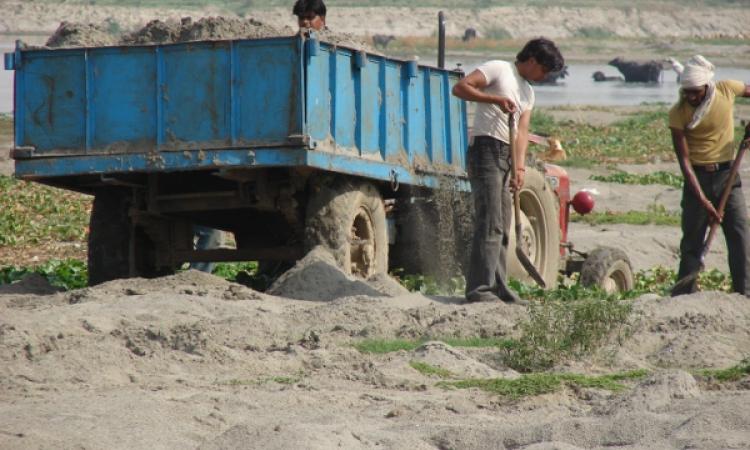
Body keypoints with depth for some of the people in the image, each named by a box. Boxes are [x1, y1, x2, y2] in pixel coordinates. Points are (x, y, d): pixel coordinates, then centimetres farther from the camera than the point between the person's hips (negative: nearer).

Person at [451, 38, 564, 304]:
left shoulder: (528, 93, 23)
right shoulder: (498, 70, -1)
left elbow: (522, 131, 13)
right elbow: (460, 88, -12)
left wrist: (520, 167, -2)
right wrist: (496, 99, -21)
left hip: (505, 156, 9)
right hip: (486, 149, -9)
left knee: (502, 228, 10)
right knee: (490, 223, -15)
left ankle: (497, 287, 14)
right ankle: (479, 289, -18)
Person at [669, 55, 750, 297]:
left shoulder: (728, 89, -9)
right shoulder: (678, 113, -14)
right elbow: (684, 160, -15)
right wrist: (702, 200, -21)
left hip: (727, 174, 2)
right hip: (698, 177, -2)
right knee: (692, 241, 2)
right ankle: (682, 296, 8)